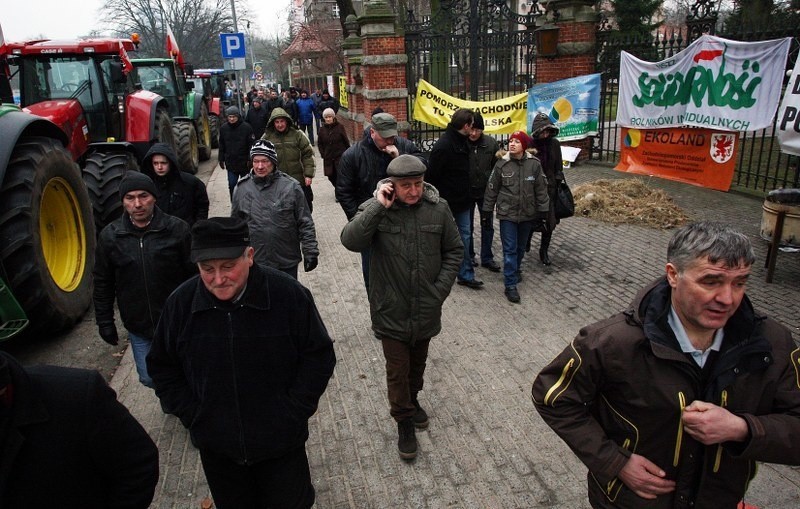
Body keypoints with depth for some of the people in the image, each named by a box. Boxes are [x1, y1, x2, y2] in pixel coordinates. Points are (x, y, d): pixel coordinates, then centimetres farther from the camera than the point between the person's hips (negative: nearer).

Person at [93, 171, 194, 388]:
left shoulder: (177, 229, -11)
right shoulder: (110, 235, -3)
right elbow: (102, 284, 5)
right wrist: (105, 322, 6)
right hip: (138, 328, 2)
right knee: (149, 379, 13)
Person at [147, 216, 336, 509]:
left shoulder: (289, 295, -18)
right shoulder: (181, 303, -10)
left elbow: (319, 356, -8)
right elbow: (162, 366, 5)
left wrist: (291, 415, -12)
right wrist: (191, 416, -3)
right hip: (216, 449, 3)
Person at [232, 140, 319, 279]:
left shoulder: (291, 186, -7)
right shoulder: (241, 188, -1)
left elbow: (305, 223, -4)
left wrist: (310, 252, -7)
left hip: (287, 262, -1)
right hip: (254, 262, 1)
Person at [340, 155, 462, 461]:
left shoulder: (438, 209, -7)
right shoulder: (376, 209, -12)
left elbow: (454, 250, 2)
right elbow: (351, 241, -28)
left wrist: (440, 289, -6)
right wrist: (378, 207, -31)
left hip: (426, 309, 3)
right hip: (391, 310, -3)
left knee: (418, 362, 24)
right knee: (397, 370, 8)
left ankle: (412, 400, 52)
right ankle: (404, 421, 31)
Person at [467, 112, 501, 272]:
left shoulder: (491, 143, -8)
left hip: (486, 191, 2)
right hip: (466, 192, -2)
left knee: (488, 226, 11)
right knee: (467, 227, 13)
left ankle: (487, 258, 24)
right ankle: (468, 256, 30)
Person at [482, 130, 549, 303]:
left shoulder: (534, 164, -5)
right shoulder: (501, 164, -7)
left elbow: (541, 190, 0)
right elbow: (492, 189, 0)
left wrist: (543, 213, 0)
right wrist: (487, 211, 2)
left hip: (527, 214, 2)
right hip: (507, 213, -2)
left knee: (520, 248, 16)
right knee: (510, 249, -3)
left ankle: (515, 271, 40)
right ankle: (510, 285, 1)